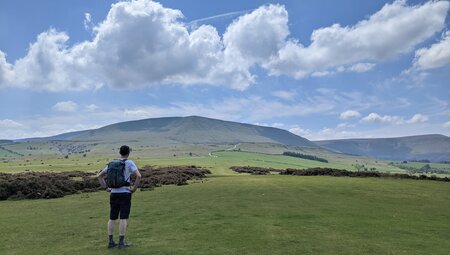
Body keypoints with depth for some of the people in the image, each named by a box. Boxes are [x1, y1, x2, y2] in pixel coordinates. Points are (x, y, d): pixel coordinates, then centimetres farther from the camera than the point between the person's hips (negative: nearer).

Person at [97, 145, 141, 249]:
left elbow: (99, 176, 12)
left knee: (112, 218, 12)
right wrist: (134, 189, -9)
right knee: (123, 219, -1)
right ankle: (121, 242, 1)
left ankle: (110, 242, 15)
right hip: (125, 194, -5)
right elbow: (138, 176, -22)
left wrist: (106, 188, 12)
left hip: (114, 194, 5)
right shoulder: (129, 163, -8)